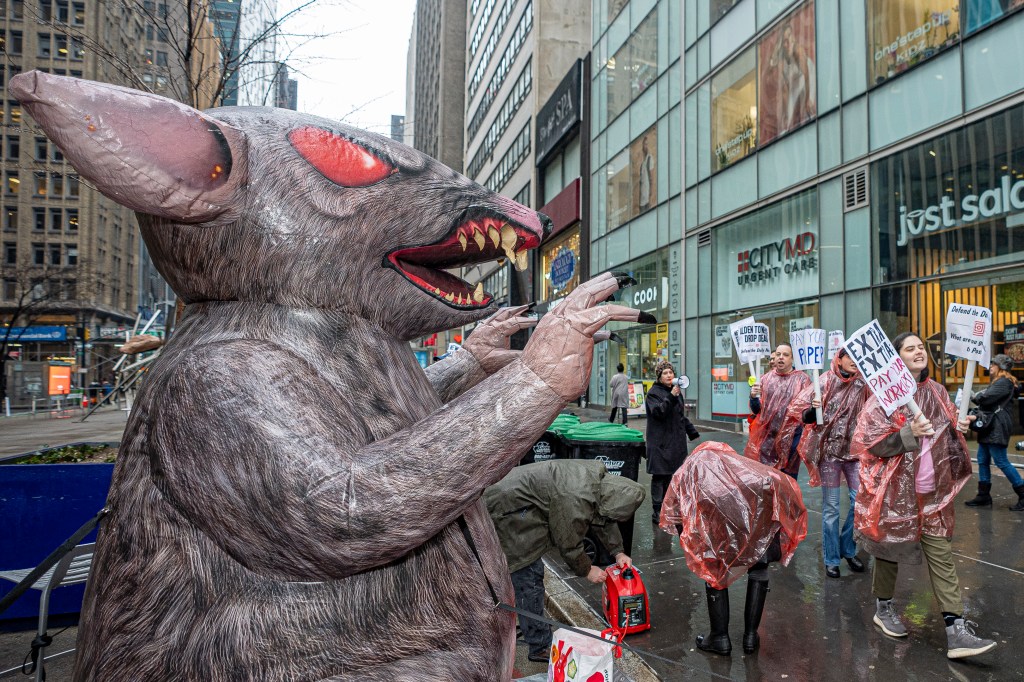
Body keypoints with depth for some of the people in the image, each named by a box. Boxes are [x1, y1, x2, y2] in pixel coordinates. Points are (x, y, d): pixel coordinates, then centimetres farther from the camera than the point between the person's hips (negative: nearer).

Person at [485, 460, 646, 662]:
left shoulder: (602, 480, -4)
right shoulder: (576, 500, -31)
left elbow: (602, 519, 14)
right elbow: (568, 543, -16)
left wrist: (618, 552, 10)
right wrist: (587, 571, 0)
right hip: (509, 512, -10)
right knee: (529, 577, -6)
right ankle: (540, 647, 4)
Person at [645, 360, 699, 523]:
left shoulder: (675, 391, 17)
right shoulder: (653, 392, -7)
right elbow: (658, 412, -22)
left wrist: (693, 432, 25)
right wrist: (671, 397, -29)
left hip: (675, 441, 7)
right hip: (660, 442, -7)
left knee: (669, 475, 11)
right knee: (659, 476, -4)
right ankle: (657, 512, 2)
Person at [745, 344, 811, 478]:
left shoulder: (802, 379, 1)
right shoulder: (765, 378, 9)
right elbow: (756, 410, 9)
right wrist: (753, 397, -13)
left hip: (791, 438, -2)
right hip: (765, 438, 2)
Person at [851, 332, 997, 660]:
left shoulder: (938, 393, 7)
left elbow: (948, 438, 22)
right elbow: (867, 443, -16)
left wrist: (959, 430, 0)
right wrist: (908, 433, -26)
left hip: (933, 491, 5)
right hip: (895, 489, -4)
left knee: (942, 555, 3)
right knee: (889, 550, 9)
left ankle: (955, 630, 5)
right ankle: (883, 608, 29)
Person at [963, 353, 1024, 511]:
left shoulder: (1004, 382, -12)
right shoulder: (998, 382, 21)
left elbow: (986, 398, -22)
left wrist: (973, 396, -4)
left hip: (997, 428, -11)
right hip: (990, 426, 11)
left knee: (1001, 461, -7)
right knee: (983, 460, 10)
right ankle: (984, 496, 15)